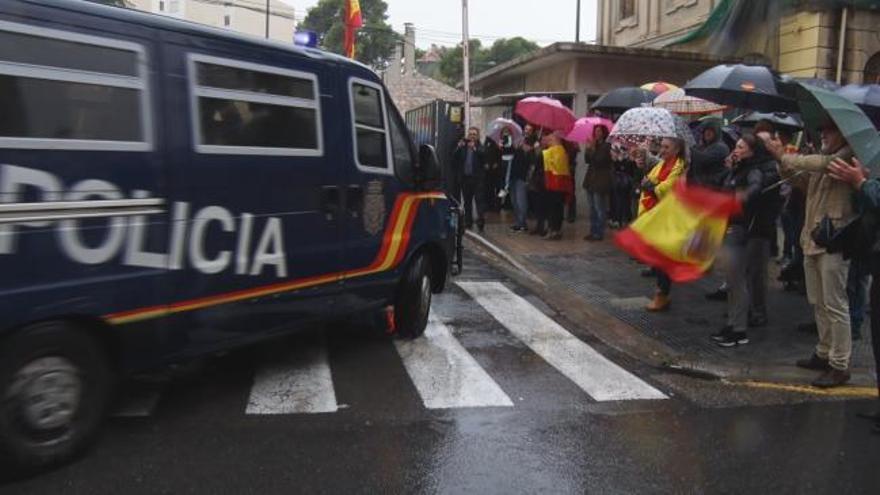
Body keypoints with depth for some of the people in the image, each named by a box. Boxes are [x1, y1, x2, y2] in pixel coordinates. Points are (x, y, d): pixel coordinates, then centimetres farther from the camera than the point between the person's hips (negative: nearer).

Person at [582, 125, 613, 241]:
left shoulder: (607, 146, -9)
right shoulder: (594, 144, 12)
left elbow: (599, 160, -17)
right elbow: (587, 160, 4)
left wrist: (592, 149, -18)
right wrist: (588, 148, -9)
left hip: (601, 180, -8)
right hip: (591, 179, 8)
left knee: (599, 209, -5)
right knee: (592, 208, 12)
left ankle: (599, 233, 0)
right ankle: (593, 231, 19)